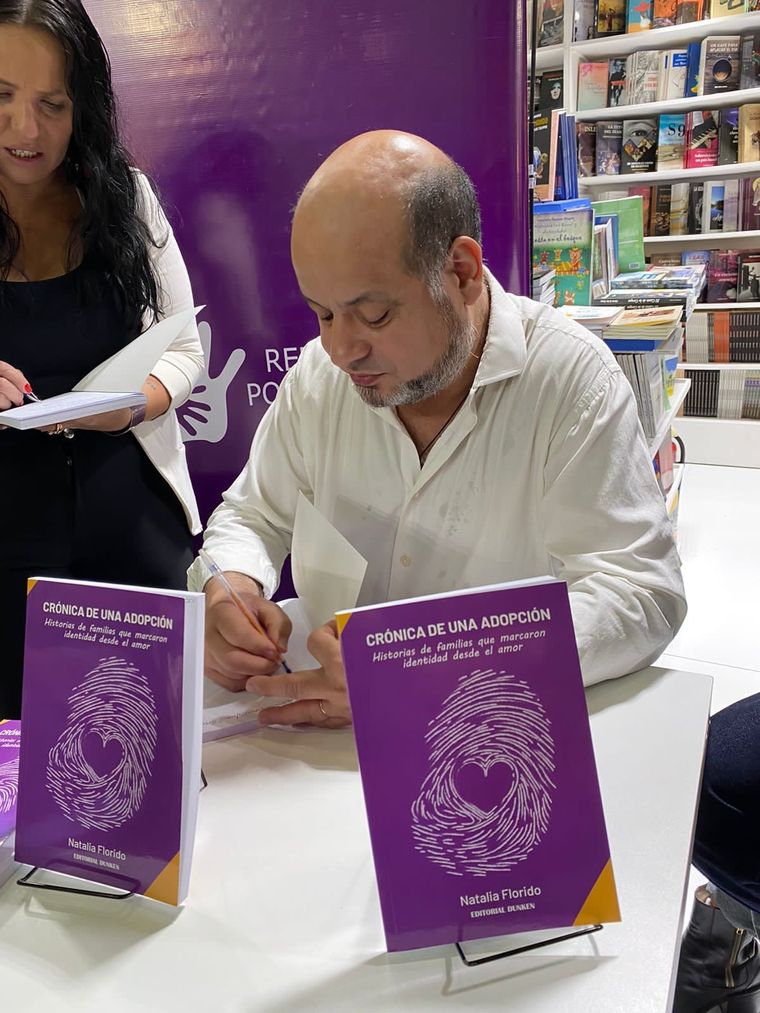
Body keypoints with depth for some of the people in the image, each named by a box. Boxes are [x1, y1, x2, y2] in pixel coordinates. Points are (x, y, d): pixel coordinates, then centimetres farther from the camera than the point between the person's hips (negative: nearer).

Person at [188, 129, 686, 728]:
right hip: (328, 725, 2)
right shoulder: (320, 371, -1)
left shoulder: (574, 380, -15)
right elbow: (252, 518, 9)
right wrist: (231, 588, -15)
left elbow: (642, 595, -20)